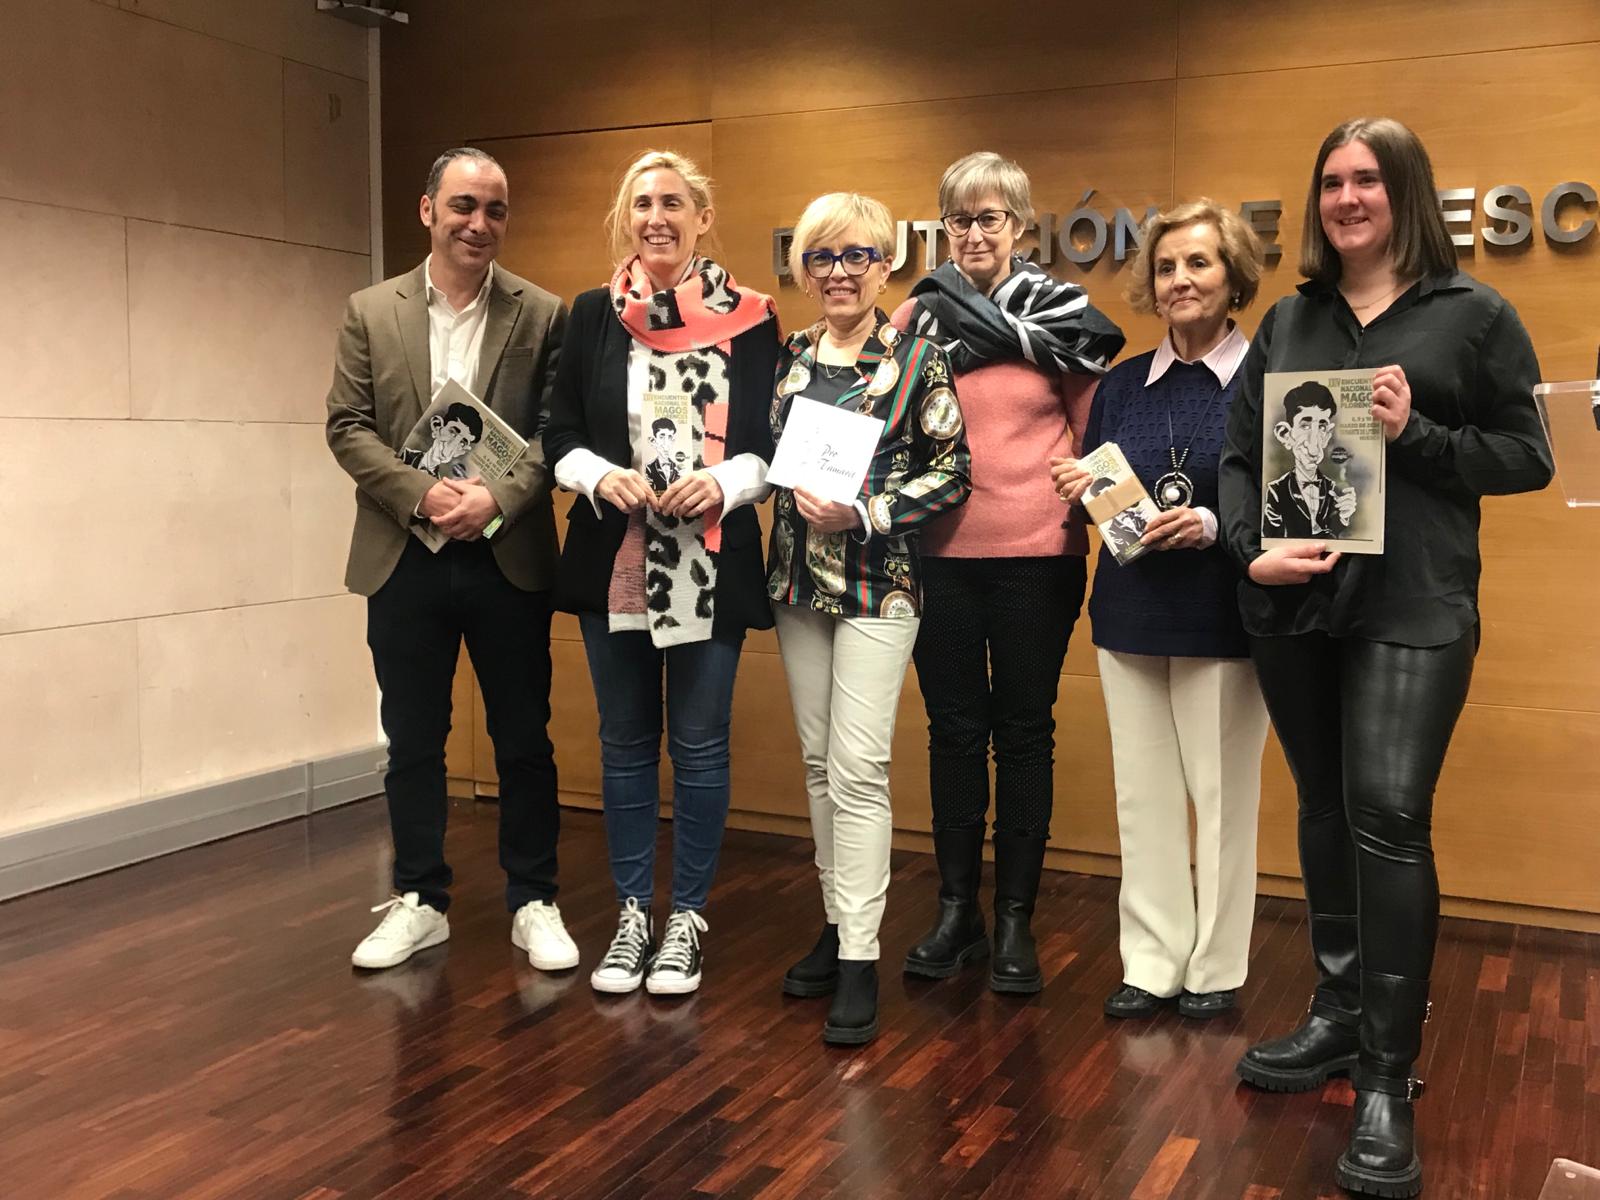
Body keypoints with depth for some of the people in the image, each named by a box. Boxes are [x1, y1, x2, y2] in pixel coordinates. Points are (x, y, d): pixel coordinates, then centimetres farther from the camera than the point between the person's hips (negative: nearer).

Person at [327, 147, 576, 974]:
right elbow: (347, 427, 0)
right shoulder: (371, 312, 5)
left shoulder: (542, 315, 1)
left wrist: (496, 498, -18)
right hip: (404, 559, 1)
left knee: (524, 741, 7)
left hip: (509, 557, -1)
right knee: (412, 741, 10)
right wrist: (421, 496, -14)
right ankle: (420, 902, 24)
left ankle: (534, 903, 20)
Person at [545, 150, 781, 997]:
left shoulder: (750, 319, 1)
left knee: (699, 746, 5)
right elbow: (560, 433, 6)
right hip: (613, 561, 2)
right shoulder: (593, 315, 6)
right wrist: (600, 476, -14)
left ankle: (686, 920, 19)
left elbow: (775, 440, 0)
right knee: (625, 744, 11)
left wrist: (723, 483, -18)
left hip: (712, 563, -2)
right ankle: (631, 916, 23)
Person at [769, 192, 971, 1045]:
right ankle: (837, 924, 24)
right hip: (798, 580, 5)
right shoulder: (789, 357, 9)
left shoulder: (918, 360, -4)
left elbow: (953, 472, -5)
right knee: (818, 760, 11)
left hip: (878, 583, -5)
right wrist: (796, 503, -4)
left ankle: (860, 960, -3)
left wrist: (864, 513, -15)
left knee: (858, 765, -10)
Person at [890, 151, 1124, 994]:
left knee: (1024, 732, 6)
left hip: (1036, 553, -1)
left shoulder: (1065, 315, 1)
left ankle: (1014, 918, 17)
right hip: (940, 552, 2)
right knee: (954, 729, 10)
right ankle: (956, 908, 22)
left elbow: (1096, 430, 5)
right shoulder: (919, 315, 5)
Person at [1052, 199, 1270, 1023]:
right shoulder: (1121, 385, 9)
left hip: (1224, 616, -4)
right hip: (1130, 613, 4)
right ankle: (1151, 963, 19)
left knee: (1221, 792, 4)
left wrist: (1212, 524, -21)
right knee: (1142, 792, 8)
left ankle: (1216, 968, 19)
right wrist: (1080, 492, -7)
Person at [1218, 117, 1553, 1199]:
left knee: (1388, 817, -12)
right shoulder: (1289, 321, 11)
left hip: (1413, 610, -4)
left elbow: (1528, 458, 0)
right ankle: (1340, 1015, 28)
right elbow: (1239, 455, 8)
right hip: (1294, 606, 4)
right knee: (1327, 812, 13)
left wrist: (1417, 436, -15)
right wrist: (1253, 549, -9)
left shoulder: (1474, 315, 1)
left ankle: (1389, 1078, -2)